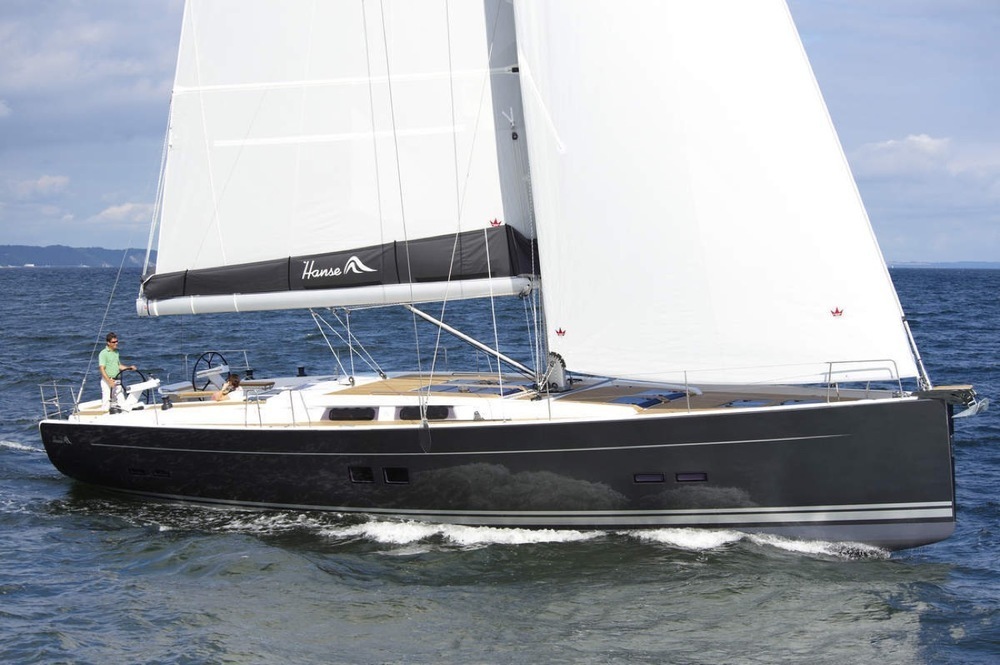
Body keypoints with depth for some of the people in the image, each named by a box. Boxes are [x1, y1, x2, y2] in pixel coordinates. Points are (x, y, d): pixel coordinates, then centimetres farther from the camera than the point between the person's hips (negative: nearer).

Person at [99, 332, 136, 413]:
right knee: (106, 403, -10)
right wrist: (109, 381, -26)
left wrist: (129, 367, 6)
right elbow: (102, 369, -16)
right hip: (107, 381, -7)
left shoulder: (116, 352, 15)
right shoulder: (103, 353, -9)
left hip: (116, 381, 7)